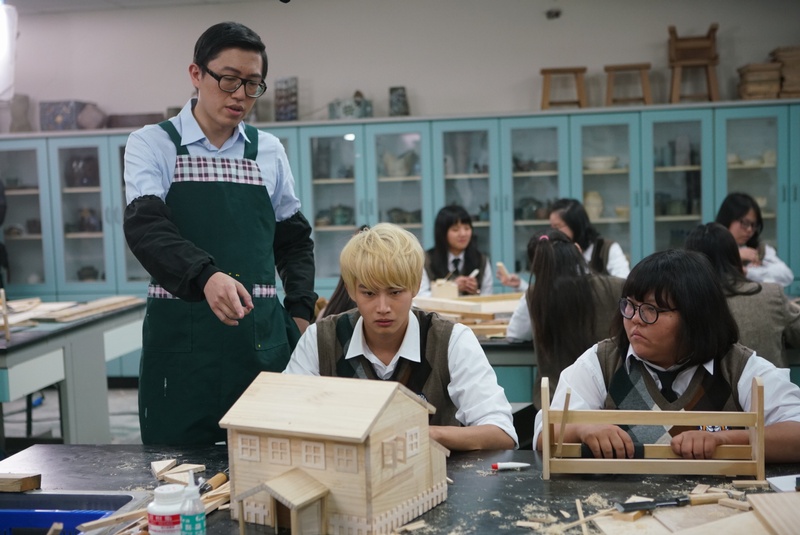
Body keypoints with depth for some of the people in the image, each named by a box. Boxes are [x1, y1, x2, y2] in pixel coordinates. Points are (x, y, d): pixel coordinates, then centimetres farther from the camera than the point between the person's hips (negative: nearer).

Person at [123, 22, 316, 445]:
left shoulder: (269, 152, 11)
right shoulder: (152, 145, 1)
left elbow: (294, 239, 18)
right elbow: (145, 227, -15)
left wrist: (301, 309, 3)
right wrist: (205, 276, -33)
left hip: (262, 331, 3)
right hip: (181, 330, -3)